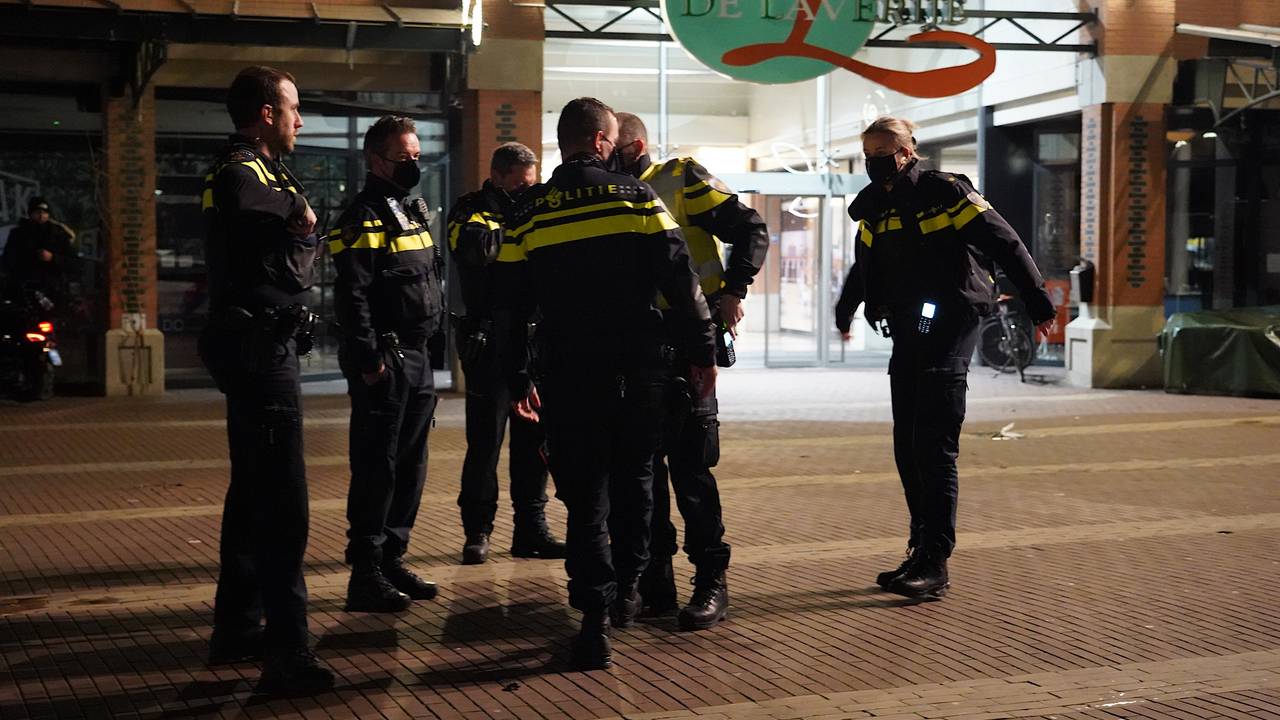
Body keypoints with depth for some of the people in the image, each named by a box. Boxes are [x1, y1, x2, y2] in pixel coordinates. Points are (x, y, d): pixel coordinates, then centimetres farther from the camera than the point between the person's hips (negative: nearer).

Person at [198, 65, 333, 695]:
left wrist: (301, 231, -7)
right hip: (262, 347, -11)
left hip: (257, 347, 11)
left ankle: (237, 626, 28)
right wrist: (303, 227, 1)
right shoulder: (244, 176, -13)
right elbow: (293, 269, -17)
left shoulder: (253, 173, 19)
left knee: (253, 490, 17)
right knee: (284, 502, -12)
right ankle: (287, 654, -12)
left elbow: (300, 261, 12)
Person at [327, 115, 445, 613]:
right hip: (384, 362, -9)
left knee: (410, 465, 13)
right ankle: (365, 575, -1)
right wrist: (369, 361, -22)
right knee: (376, 469, -6)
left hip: (417, 358, 9)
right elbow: (352, 297, -18)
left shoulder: (412, 212, 18)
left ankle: (392, 559, 23)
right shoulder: (364, 219, -10)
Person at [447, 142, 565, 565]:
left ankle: (531, 529, 17)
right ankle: (477, 531, 11)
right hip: (491, 344, -5)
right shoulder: (472, 210, -1)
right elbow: (475, 246, -21)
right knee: (485, 442, 0)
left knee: (534, 440, 8)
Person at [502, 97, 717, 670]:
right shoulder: (638, 198, -2)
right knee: (634, 481, 19)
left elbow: (512, 305, 4)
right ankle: (627, 590, 29)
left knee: (585, 496, 4)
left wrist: (518, 380, 13)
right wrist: (703, 353, 3)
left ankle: (596, 615, -4)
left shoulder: (528, 214, 2)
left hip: (568, 380, 0)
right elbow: (681, 283, -5)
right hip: (638, 373, 0)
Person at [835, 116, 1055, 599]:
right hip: (906, 336, 7)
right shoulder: (875, 210, 13)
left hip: (949, 330, -7)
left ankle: (934, 565, -10)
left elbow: (1007, 245, -7)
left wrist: (1039, 305, -7)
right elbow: (863, 268, 30)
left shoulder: (945, 193, -8)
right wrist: (844, 315, 43)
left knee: (935, 447, -11)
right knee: (907, 447, 7)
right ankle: (921, 551, 17)